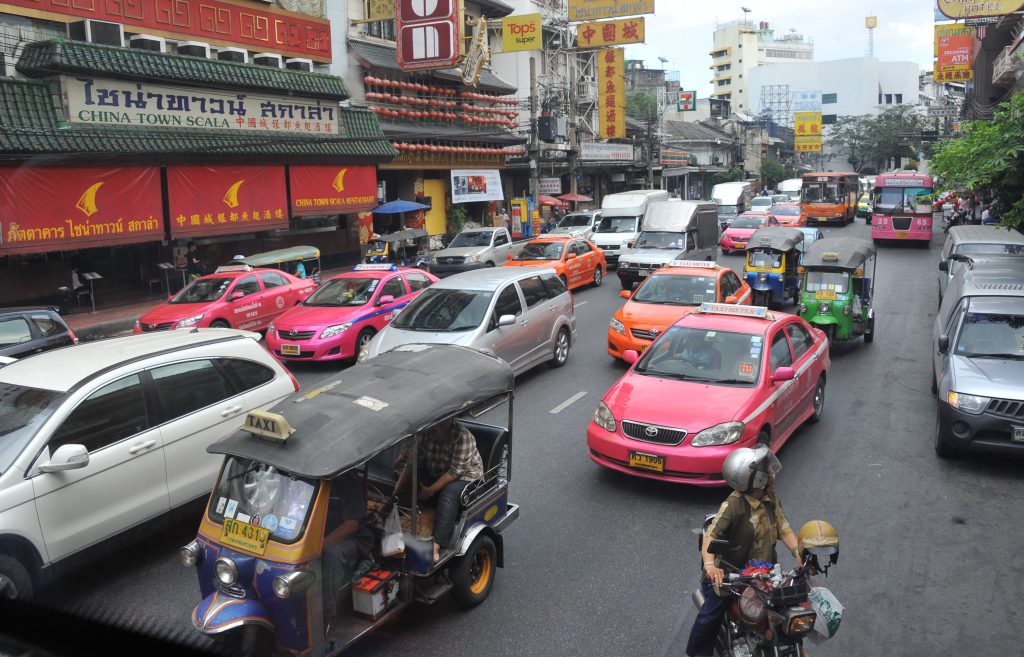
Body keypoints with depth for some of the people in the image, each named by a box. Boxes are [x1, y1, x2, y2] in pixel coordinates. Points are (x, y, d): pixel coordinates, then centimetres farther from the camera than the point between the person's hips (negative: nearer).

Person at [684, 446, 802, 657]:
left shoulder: (770, 499, 1)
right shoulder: (734, 504, -22)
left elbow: (783, 528, 1)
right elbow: (710, 535, -29)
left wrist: (798, 553, -17)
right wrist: (709, 564, -44)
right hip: (730, 574, -6)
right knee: (710, 616, -10)